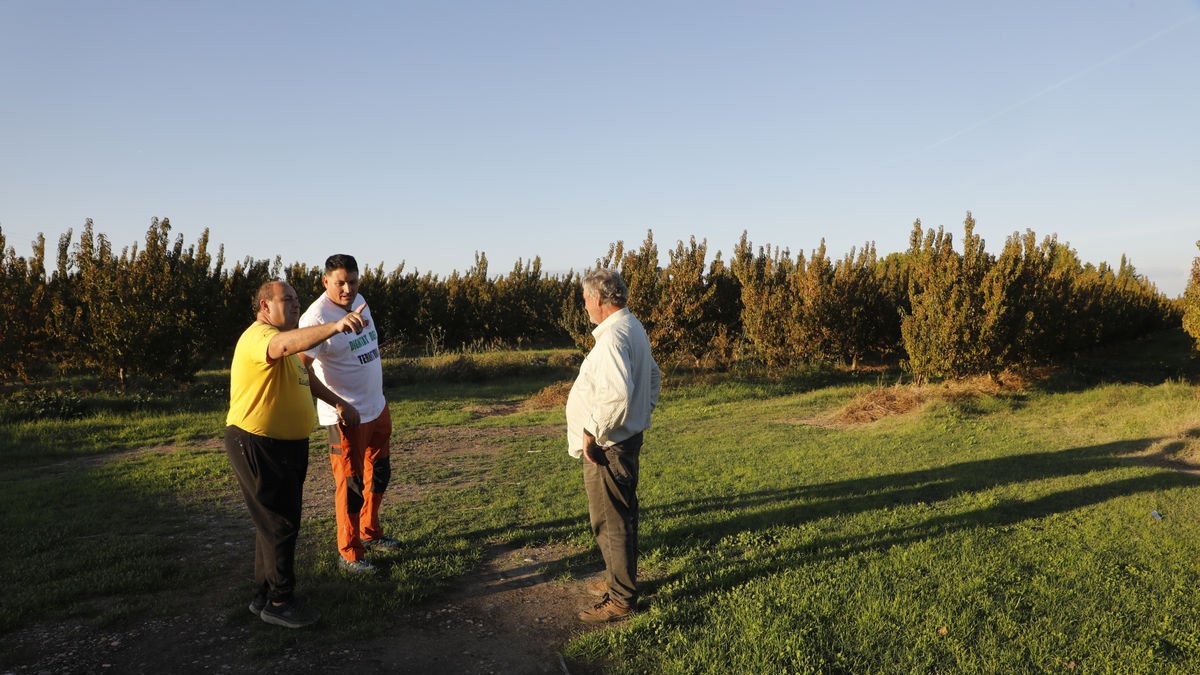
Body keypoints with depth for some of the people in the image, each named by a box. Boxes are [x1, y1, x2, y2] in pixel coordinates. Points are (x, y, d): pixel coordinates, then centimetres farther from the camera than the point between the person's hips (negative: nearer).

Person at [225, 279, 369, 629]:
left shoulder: (284, 337, 15)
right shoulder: (258, 335, -19)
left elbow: (305, 376, 30)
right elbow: (285, 345, -44)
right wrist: (335, 326, -57)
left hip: (288, 445, 10)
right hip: (258, 446, -10)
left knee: (278, 521, 19)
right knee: (279, 523, -1)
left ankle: (265, 595, 33)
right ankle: (279, 602, 13)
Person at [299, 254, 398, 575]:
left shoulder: (360, 302, 4)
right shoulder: (317, 316, -21)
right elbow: (301, 368, -25)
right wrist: (338, 404, -28)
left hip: (377, 408, 9)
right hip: (347, 416, -8)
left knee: (379, 475, 20)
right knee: (351, 483, 1)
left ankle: (370, 533, 38)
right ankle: (349, 554, 15)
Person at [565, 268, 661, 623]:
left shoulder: (613, 336, -22)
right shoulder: (634, 328, 12)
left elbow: (617, 393, -33)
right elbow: (654, 376, 24)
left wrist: (592, 431, -23)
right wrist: (644, 412, 22)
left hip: (607, 445, -11)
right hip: (628, 437, 11)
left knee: (611, 520, 0)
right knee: (623, 514, 21)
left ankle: (621, 598, 10)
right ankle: (621, 579, 37)